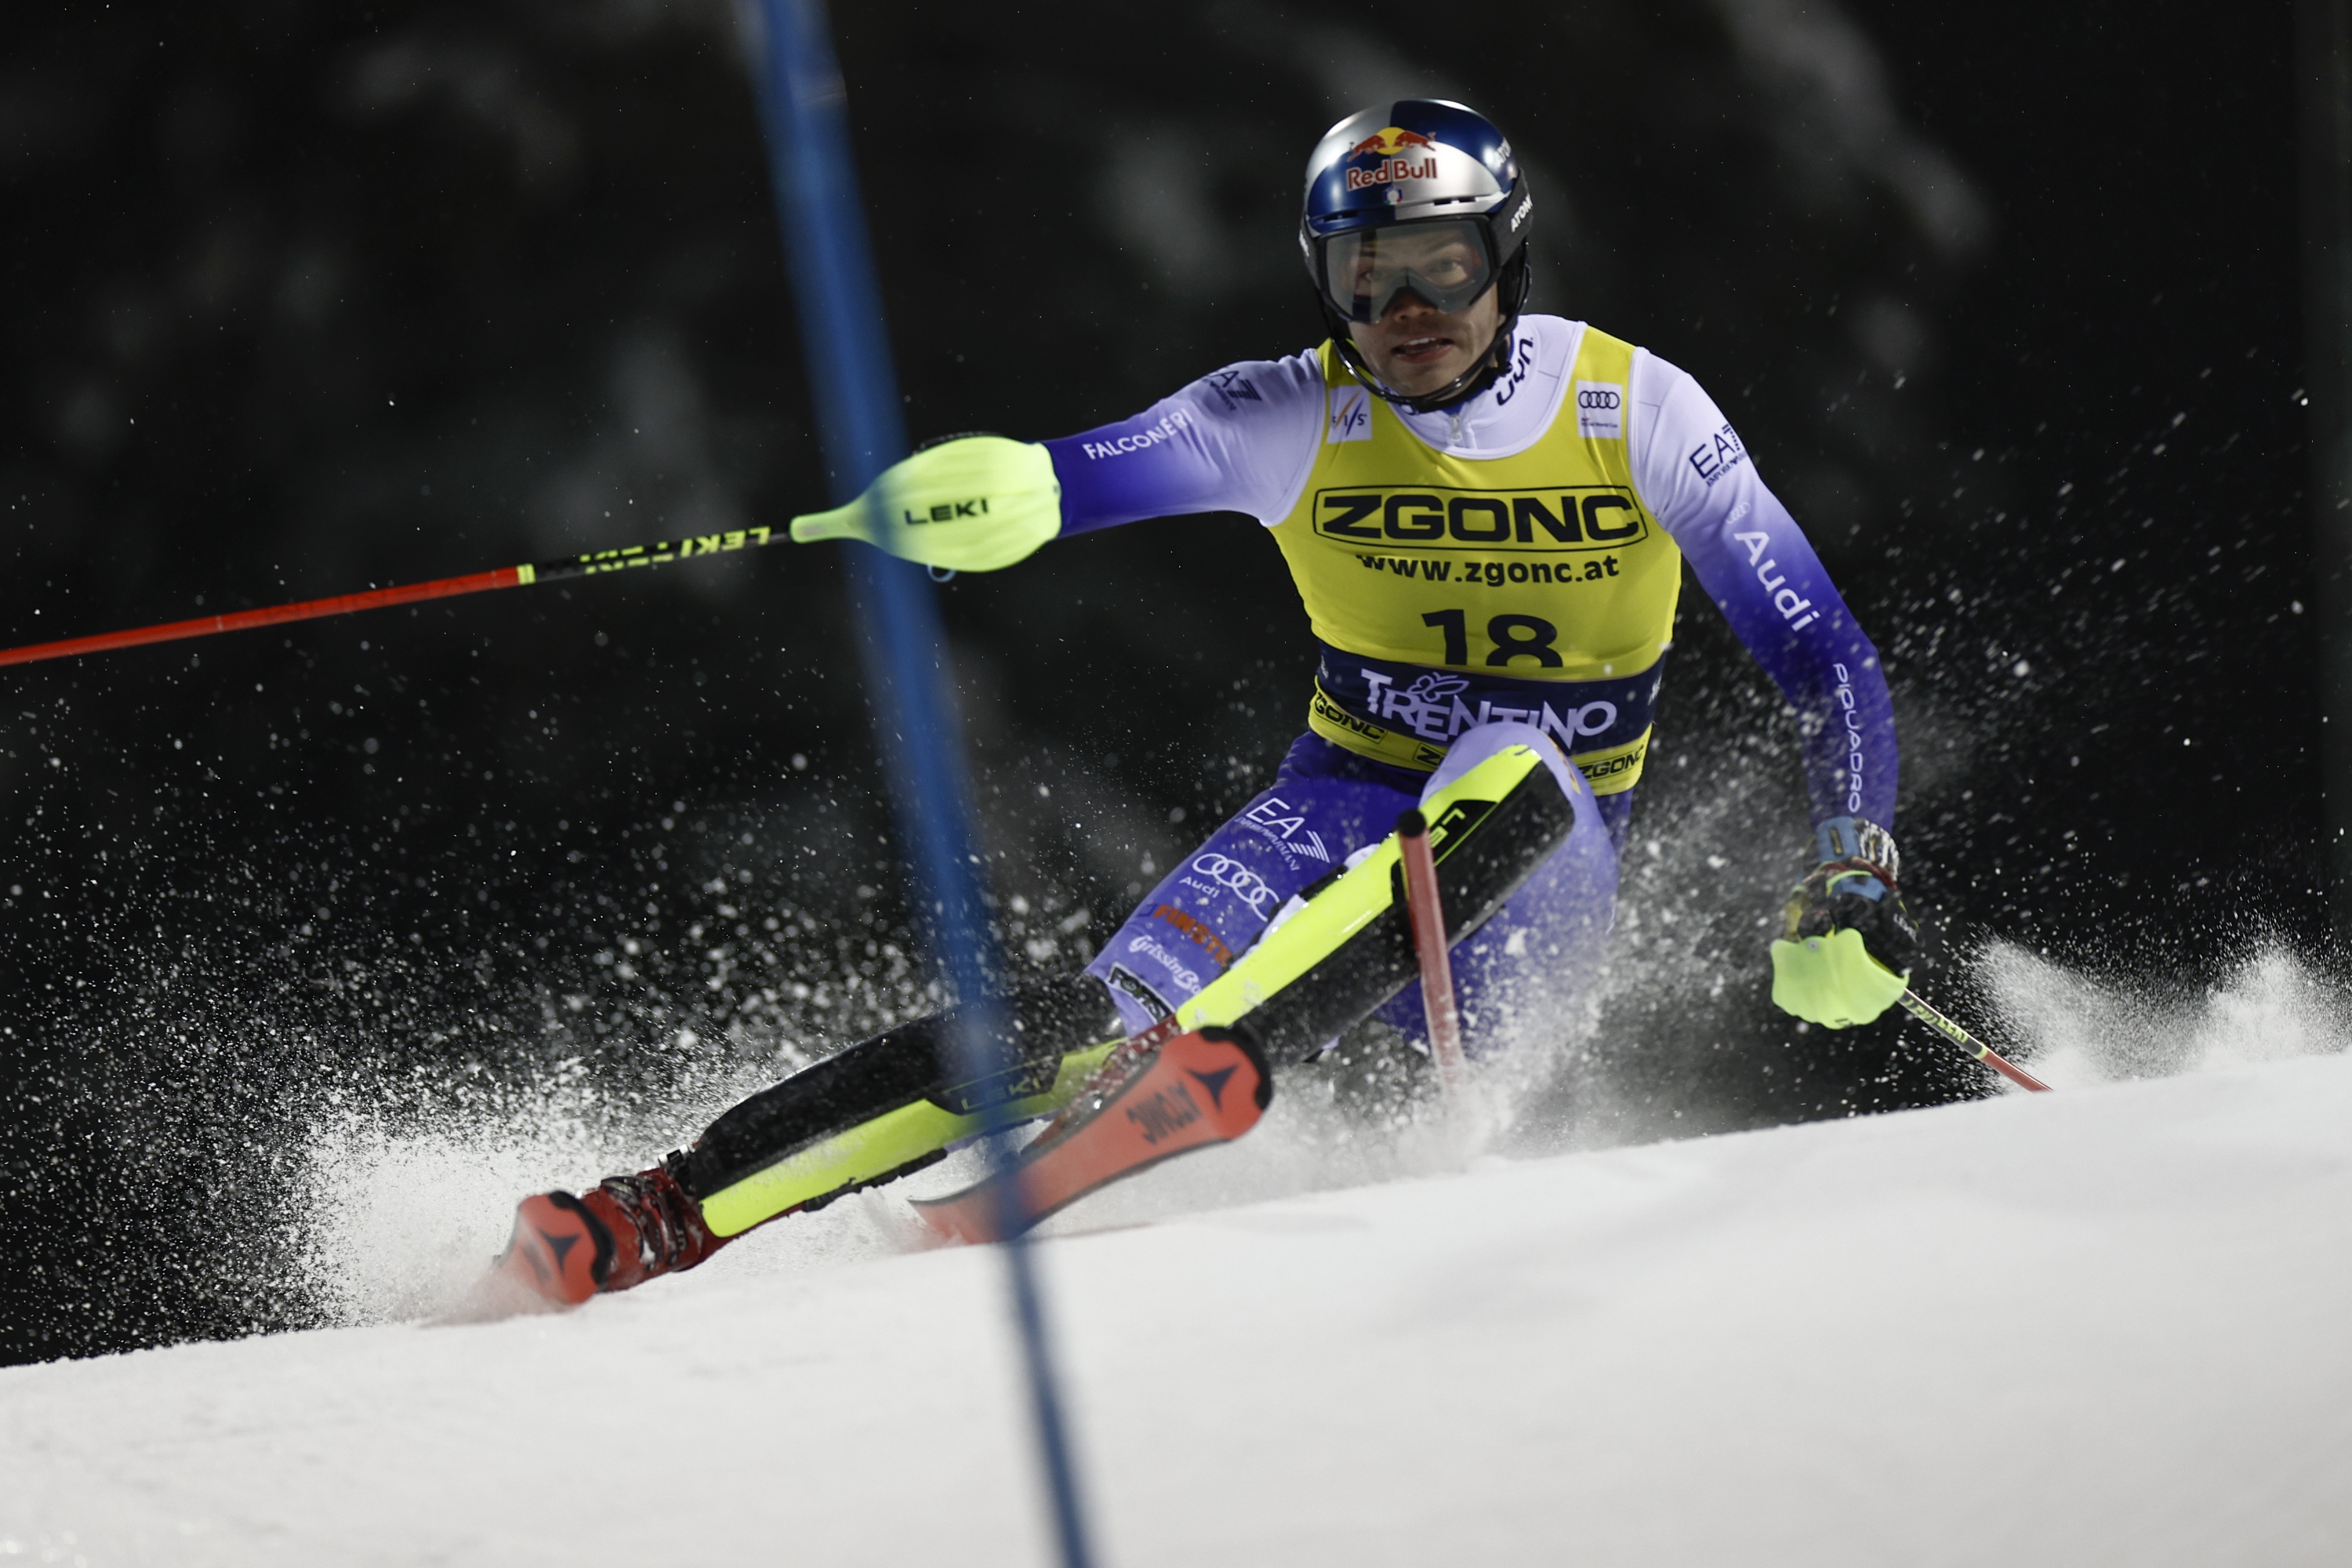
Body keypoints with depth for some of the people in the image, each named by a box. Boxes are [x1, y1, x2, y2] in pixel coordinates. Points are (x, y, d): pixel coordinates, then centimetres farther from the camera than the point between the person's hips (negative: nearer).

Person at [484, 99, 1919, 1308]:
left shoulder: (1638, 412, -8)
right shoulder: (1298, 418, -6)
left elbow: (1826, 659, -6)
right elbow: (1084, 475, -18)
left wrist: (1856, 882, -17)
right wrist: (980, 491, -42)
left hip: (1533, 892, 0)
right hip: (1341, 811, 1)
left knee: (1509, 762, -36)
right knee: (1090, 1020, -25)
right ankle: (665, 1212, -30)